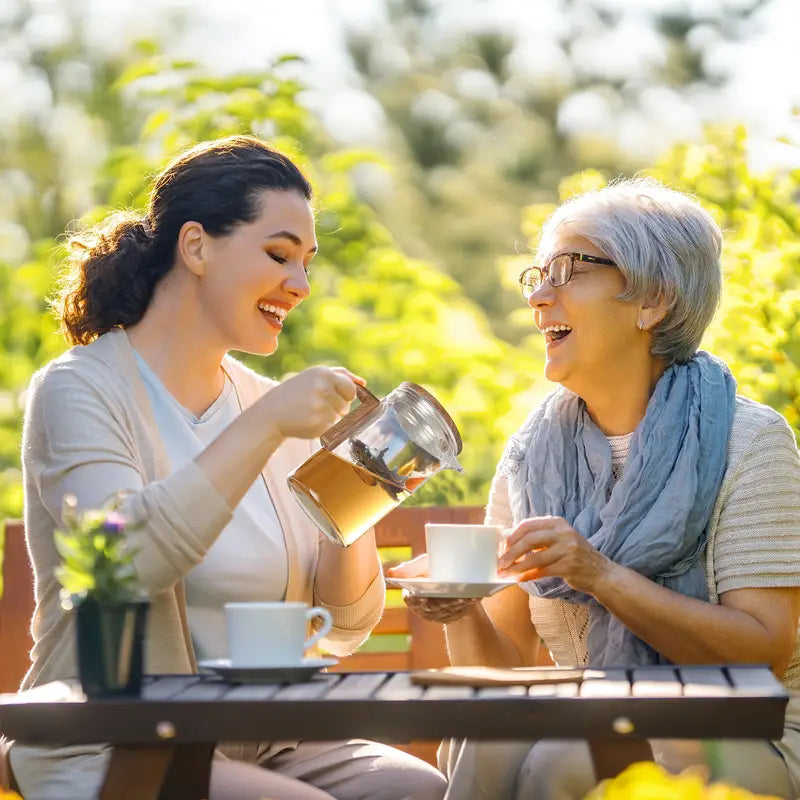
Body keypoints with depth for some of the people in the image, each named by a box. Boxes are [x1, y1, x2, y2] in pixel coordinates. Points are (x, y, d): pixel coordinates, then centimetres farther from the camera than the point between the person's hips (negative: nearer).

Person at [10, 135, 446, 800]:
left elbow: (344, 631, 10)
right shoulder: (80, 389, -5)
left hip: (263, 746, 6)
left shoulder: (273, 409, 12)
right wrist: (263, 427, -24)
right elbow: (121, 558, -24)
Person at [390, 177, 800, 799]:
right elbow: (506, 667, 7)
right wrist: (463, 615, -16)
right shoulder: (531, 456, 7)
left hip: (740, 744, -3)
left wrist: (602, 576, -23)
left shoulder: (748, 439, -6)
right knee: (482, 750, -29)